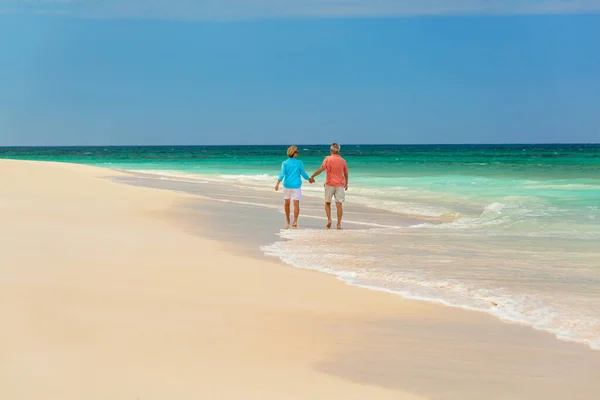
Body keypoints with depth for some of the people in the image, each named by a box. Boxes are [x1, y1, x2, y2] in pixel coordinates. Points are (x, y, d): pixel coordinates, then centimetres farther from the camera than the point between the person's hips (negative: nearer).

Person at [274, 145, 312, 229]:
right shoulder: (299, 163, -4)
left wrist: (277, 184, -13)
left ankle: (287, 220, 27)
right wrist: (310, 179, 19)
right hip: (296, 185, -2)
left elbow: (282, 174, -10)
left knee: (287, 203, 16)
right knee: (296, 204, -2)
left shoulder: (285, 163, -1)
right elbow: (303, 174, 2)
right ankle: (295, 222, -11)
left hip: (287, 185, 2)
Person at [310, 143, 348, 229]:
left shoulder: (328, 159, -8)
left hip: (330, 184, -1)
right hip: (340, 185, 1)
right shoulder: (343, 161, 1)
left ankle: (329, 220, 0)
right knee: (339, 204, 2)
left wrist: (312, 176, -3)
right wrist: (346, 184, 23)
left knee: (327, 203, 15)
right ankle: (339, 224, 0)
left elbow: (321, 169, -13)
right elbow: (346, 173, 10)